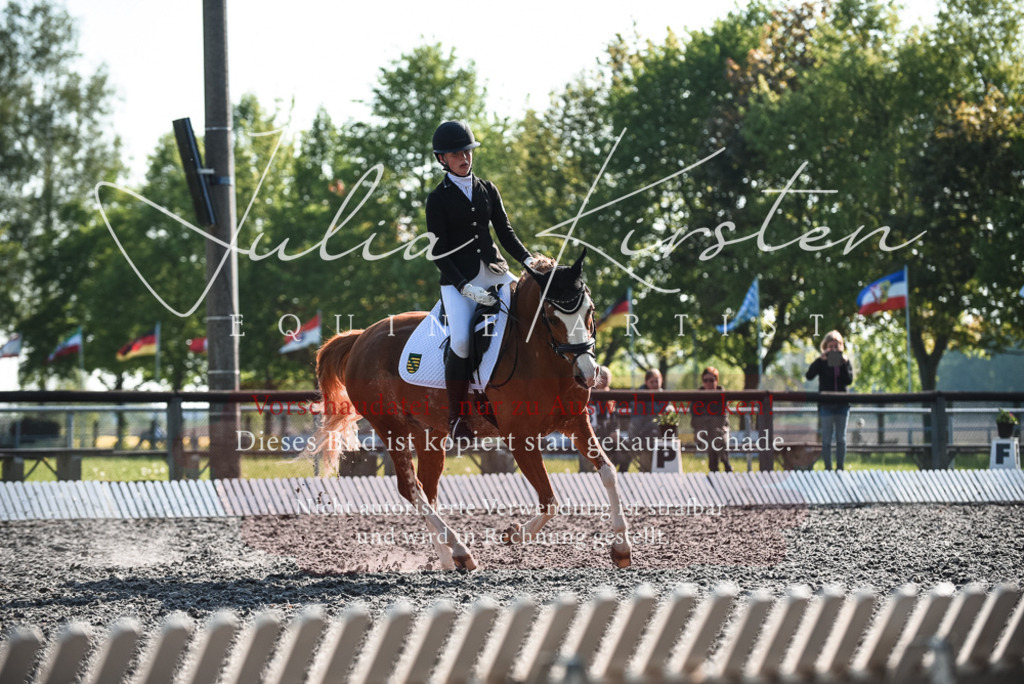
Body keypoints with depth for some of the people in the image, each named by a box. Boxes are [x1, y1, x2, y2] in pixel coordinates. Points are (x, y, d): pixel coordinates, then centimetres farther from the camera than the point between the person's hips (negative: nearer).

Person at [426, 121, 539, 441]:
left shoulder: (488, 190, 12)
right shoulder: (438, 199, -2)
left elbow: (505, 232, 13)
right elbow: (439, 252, -7)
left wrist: (527, 259, -6)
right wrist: (466, 288, -18)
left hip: (495, 271, 5)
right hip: (459, 279, -5)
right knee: (461, 341, -25)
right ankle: (456, 418, -11)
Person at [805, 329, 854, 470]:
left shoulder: (845, 361, 5)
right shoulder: (821, 362, -1)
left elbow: (849, 380, -6)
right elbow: (809, 376, -16)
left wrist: (844, 364, -17)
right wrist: (820, 360, -24)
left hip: (842, 405, 2)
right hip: (826, 405, -2)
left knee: (841, 438, 7)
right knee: (827, 439, -1)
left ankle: (840, 467, 13)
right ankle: (828, 468, 4)